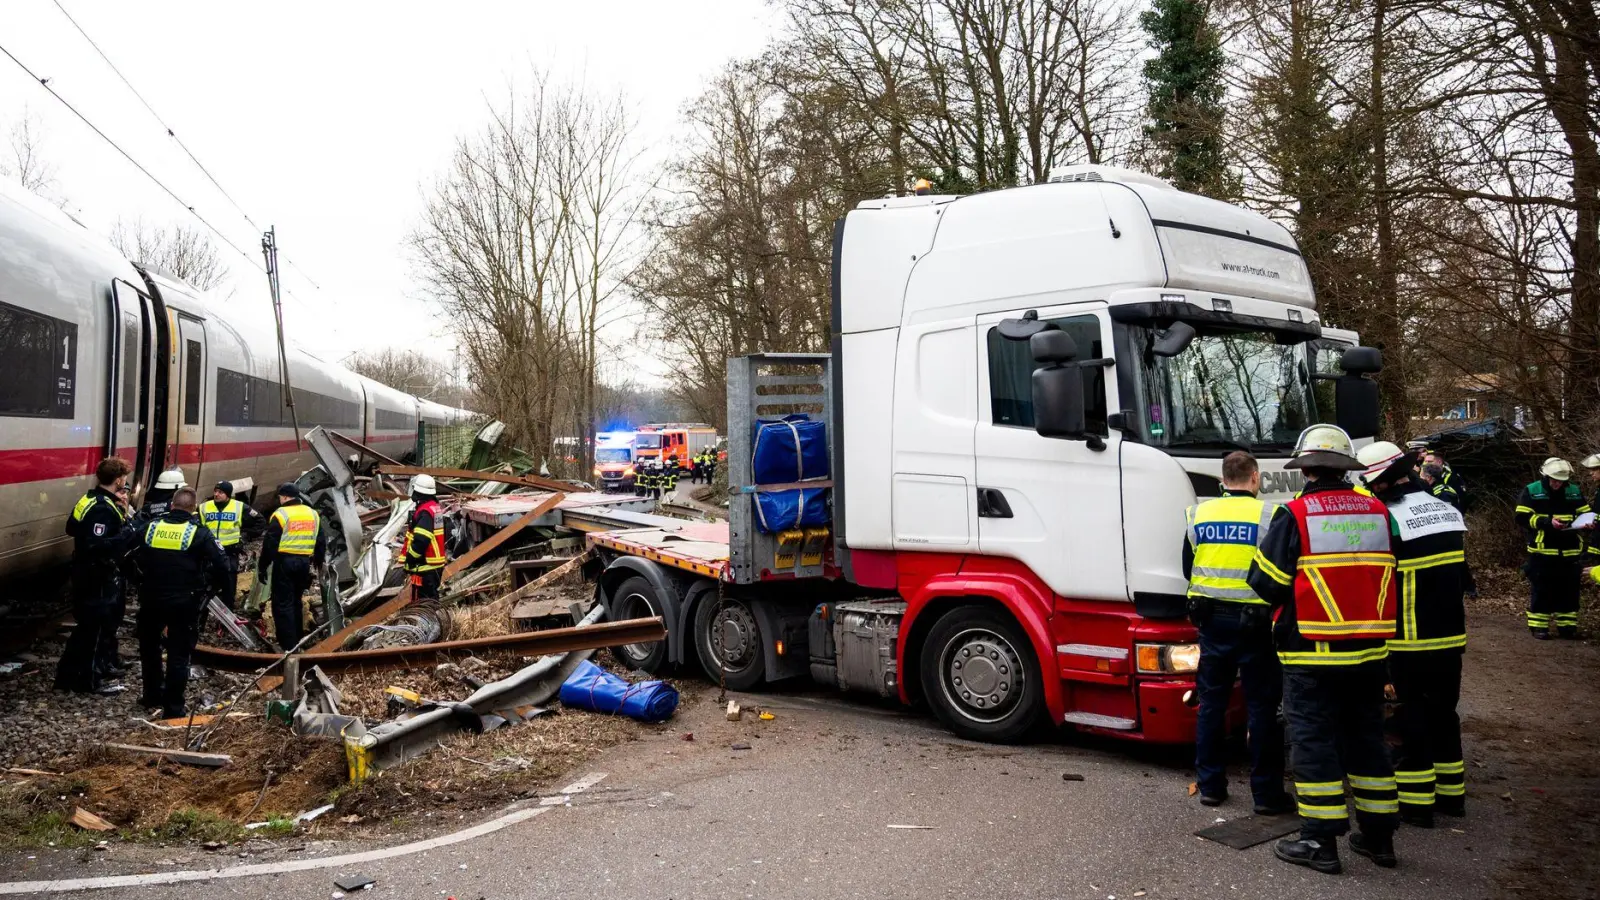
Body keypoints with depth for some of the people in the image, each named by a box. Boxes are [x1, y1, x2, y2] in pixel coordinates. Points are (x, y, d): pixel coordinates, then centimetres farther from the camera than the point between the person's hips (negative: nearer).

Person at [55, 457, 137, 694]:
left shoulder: (90, 499, 6)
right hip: (98, 578, -10)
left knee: (86, 626, 20)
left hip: (87, 574, 10)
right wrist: (128, 533, -27)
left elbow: (72, 528, 15)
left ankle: (68, 675, 30)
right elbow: (96, 546, -32)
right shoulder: (104, 508, -25)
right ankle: (90, 680, 12)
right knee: (95, 628, 2)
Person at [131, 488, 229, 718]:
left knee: (149, 647, 24)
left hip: (151, 599, 4)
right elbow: (221, 565, -13)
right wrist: (212, 587, 4)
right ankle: (173, 707, 3)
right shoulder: (199, 533, -9)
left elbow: (136, 560, 14)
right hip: (184, 602, -4)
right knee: (179, 654, 2)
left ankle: (152, 695, 34)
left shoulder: (151, 527, 3)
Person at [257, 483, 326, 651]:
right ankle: (297, 639, 25)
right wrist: (318, 562, 28)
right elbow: (321, 542, 16)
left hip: (284, 562, -6)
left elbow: (270, 544, -10)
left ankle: (288, 645, -4)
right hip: (304, 562, 6)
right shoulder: (313, 514, 10)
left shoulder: (281, 514, -9)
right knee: (296, 601, 19)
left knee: (282, 604, -1)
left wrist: (262, 567, -2)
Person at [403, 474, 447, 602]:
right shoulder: (435, 507, 13)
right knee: (431, 597, 18)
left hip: (425, 564, -10)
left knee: (423, 600, -7)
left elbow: (420, 541, -25)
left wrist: (410, 560, -15)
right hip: (435, 563, 10)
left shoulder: (425, 512, -19)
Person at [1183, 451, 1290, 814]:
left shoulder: (1199, 515, 2)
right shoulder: (1269, 515, -10)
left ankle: (1210, 785, 17)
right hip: (1256, 621, -4)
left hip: (1211, 619, 4)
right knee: (1262, 707, 4)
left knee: (1211, 702, 12)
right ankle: (1266, 793, 9)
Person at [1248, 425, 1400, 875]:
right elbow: (1389, 577, 11)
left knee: (1314, 741, 2)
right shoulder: (1377, 513, 3)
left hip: (1312, 655, -5)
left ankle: (1320, 842, 6)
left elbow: (1265, 583, -12)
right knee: (1366, 738, 16)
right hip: (1369, 651, 5)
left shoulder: (1294, 516, -13)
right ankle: (1378, 835, 25)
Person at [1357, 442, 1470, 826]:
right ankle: (1451, 794, 27)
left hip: (1410, 643, -7)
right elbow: (1461, 575, 16)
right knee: (1444, 714, 18)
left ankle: (1416, 804, 7)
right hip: (1451, 637, 7)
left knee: (1412, 721, 1)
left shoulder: (1390, 520, -18)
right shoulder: (1450, 513, 7)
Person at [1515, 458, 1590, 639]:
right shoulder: (1531, 491, -5)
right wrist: (1547, 522, -21)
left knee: (1569, 590, 9)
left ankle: (1567, 625, 19)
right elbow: (1522, 518, -10)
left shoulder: (1575, 492, 7)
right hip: (1542, 551, -4)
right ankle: (1538, 626, 7)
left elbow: (1586, 514, 15)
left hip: (1569, 551, 4)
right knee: (1541, 590, 0)